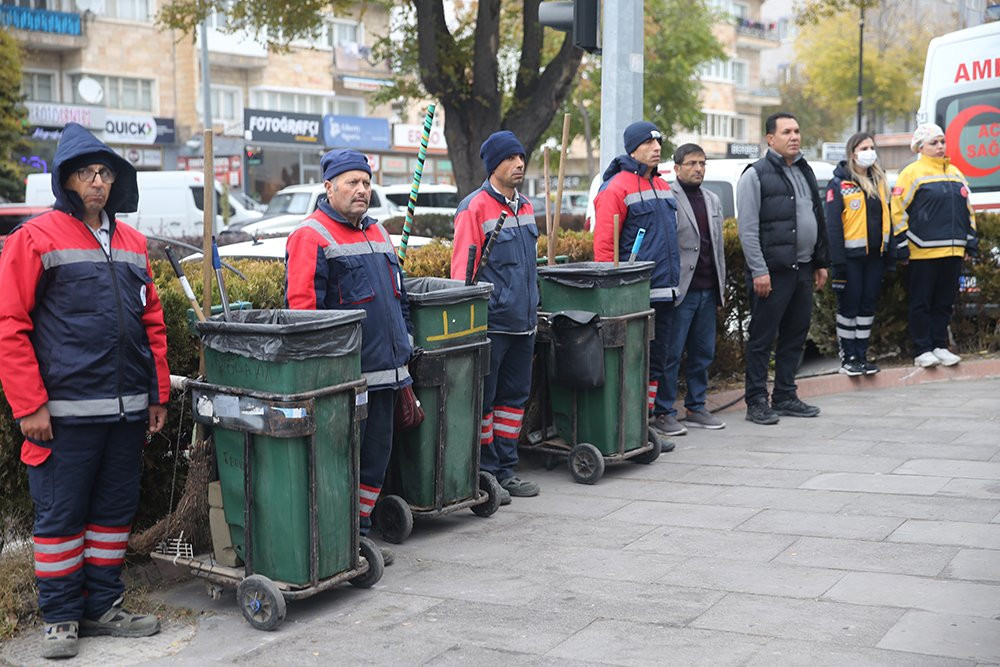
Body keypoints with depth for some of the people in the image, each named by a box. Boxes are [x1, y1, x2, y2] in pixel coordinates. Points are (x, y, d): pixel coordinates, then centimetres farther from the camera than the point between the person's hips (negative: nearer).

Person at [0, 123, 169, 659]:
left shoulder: (131, 243, 14)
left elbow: (152, 323, 17)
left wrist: (158, 393, 12)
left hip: (127, 410, 6)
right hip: (66, 411, -5)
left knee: (115, 511, 13)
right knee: (60, 515, 4)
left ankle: (103, 607, 26)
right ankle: (60, 616, 17)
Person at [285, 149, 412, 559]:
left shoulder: (377, 233, 18)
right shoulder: (312, 236, -9)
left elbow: (397, 296, 26)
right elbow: (302, 308, -16)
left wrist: (404, 347, 20)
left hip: (384, 371, 8)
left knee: (377, 454, 12)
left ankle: (360, 533, 24)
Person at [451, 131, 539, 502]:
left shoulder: (525, 207, 14)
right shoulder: (475, 208, -10)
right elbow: (463, 269, -14)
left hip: (523, 323, 8)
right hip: (491, 324, -8)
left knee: (514, 397, 13)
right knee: (483, 401, 1)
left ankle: (505, 469, 23)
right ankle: (483, 475, 10)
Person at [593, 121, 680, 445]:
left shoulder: (663, 187, 17)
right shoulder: (617, 188, -10)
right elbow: (603, 244, -15)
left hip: (664, 291, 8)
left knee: (657, 357, 15)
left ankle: (658, 413, 25)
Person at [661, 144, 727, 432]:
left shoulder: (713, 200, 17)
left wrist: (722, 286, 17)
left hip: (708, 290, 7)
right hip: (680, 290, -7)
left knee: (703, 353, 11)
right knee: (671, 354, -3)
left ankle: (696, 408, 21)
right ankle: (665, 413, 4)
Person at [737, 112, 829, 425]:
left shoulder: (805, 172, 17)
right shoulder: (756, 174, -7)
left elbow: (818, 220, 22)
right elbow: (748, 228, -12)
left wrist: (821, 262, 18)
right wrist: (758, 270, -17)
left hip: (803, 268, 8)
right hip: (772, 270, -8)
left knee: (795, 335, 12)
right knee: (762, 338, -3)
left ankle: (785, 396, 21)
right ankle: (756, 402, 4)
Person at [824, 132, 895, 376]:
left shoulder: (879, 181, 13)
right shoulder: (839, 184, -6)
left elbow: (886, 216, 17)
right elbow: (833, 224, -10)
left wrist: (891, 252, 11)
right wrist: (837, 261, -16)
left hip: (875, 254, 6)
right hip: (852, 255, -6)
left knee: (868, 305, 9)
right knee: (849, 306, 0)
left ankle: (862, 354, 17)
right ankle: (848, 357, 9)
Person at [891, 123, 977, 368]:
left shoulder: (955, 172, 17)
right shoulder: (912, 173, -3)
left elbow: (967, 209, 23)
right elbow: (898, 210, -6)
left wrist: (970, 241, 18)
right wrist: (903, 246, -10)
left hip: (953, 250, 6)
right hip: (923, 251, -6)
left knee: (945, 302, 10)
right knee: (922, 303, 0)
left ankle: (940, 347, 18)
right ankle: (922, 350, 6)